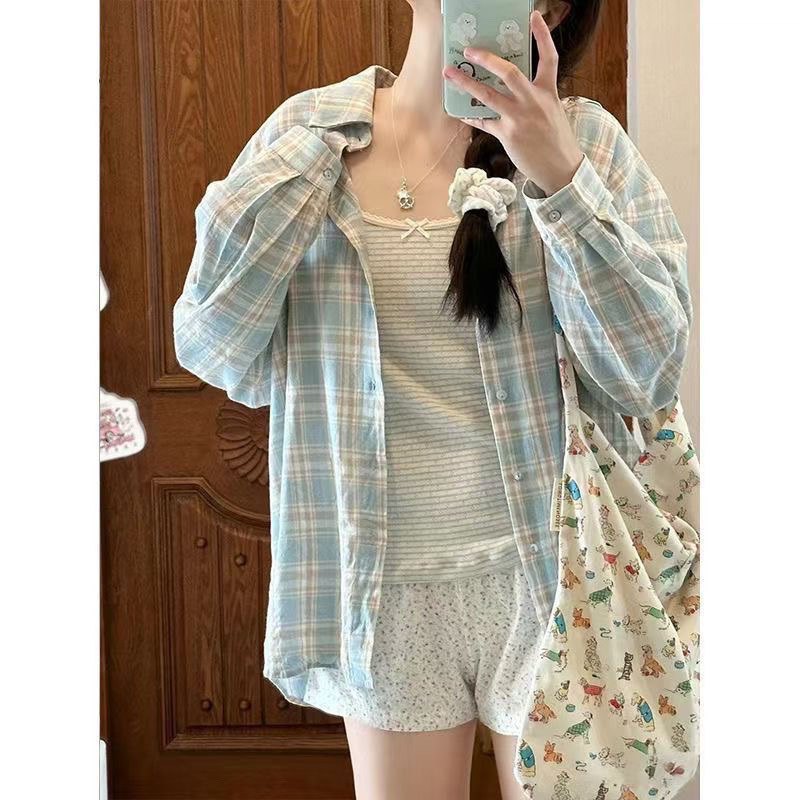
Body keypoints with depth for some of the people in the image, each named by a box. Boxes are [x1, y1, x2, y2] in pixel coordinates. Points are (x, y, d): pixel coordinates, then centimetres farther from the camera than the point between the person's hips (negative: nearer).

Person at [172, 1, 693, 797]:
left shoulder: (582, 138, -6)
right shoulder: (308, 129, -1)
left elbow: (647, 373, -12)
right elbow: (214, 352, -7)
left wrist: (561, 177, -23)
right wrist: (313, 148, -12)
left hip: (549, 572, -1)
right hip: (385, 583, 1)